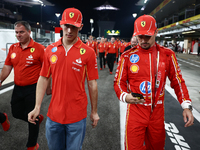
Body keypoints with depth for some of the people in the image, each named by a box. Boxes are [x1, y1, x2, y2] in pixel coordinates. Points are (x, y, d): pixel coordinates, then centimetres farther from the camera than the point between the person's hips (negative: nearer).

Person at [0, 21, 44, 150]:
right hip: (18, 88, 6)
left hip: (32, 89, -6)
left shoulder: (39, 48, -14)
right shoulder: (13, 48, 4)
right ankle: (37, 118, 49)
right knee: (16, 113, 20)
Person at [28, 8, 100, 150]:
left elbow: (92, 84, -5)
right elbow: (43, 79, 5)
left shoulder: (88, 52, -9)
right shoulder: (50, 50, 1)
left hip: (77, 116, -3)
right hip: (54, 114, 4)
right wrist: (37, 107, 1)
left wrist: (94, 111, 1)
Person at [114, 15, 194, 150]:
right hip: (135, 111, -2)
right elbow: (119, 82, 1)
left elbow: (178, 81, 3)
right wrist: (124, 96, -19)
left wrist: (186, 106, -6)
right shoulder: (128, 56, -5)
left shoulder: (167, 55, -1)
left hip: (157, 112, 2)